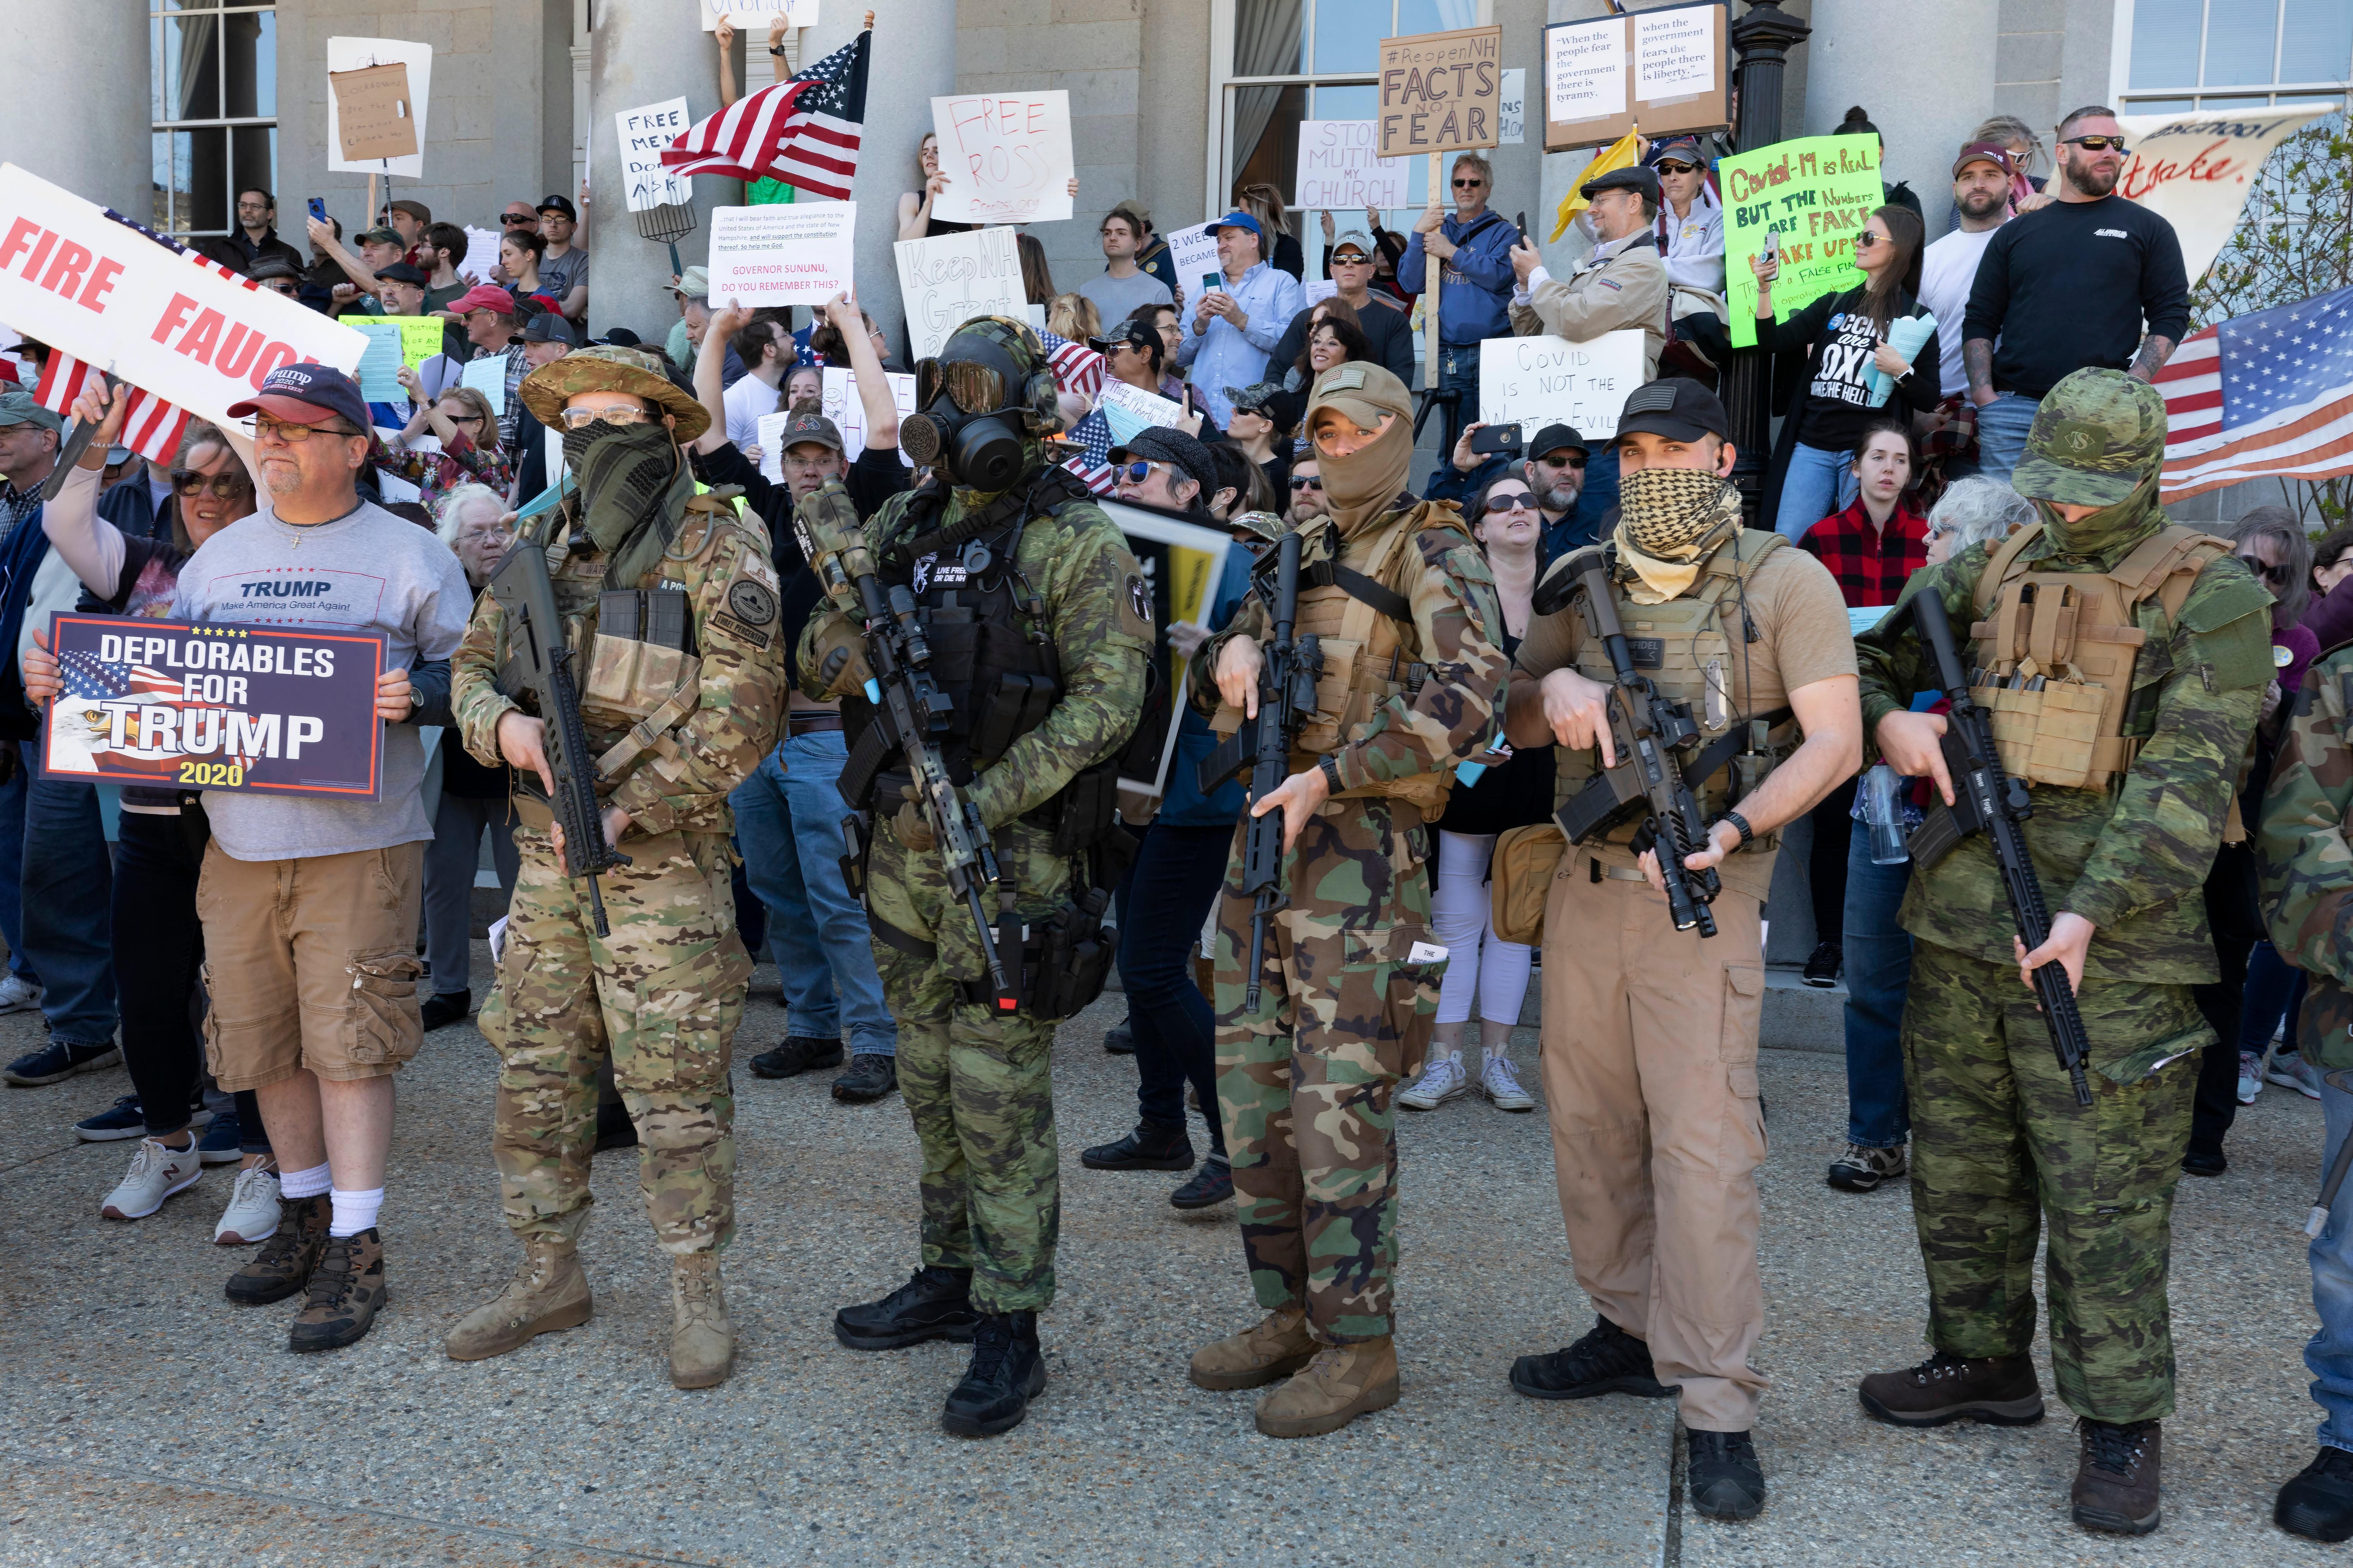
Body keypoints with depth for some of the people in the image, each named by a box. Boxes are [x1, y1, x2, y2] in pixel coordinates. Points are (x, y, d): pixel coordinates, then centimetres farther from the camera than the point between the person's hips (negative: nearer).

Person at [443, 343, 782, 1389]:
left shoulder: (719, 554, -8)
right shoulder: (539, 547, 11)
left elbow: (740, 720, -15)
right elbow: (472, 666, 15)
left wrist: (626, 811, -17)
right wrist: (502, 723, -9)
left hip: (664, 864, -6)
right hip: (547, 861, 6)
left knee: (675, 1091, 0)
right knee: (534, 1079, 12)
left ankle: (697, 1295, 14)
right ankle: (549, 1275, 27)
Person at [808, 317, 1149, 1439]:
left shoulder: (1075, 539, -7)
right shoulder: (900, 527, 12)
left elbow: (1107, 698, -15)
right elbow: (816, 663, 14)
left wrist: (983, 803, -22)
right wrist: (851, 652, -12)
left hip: (1013, 849, -6)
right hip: (903, 843, 7)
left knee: (1001, 1095, -4)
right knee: (930, 1082, 16)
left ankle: (1011, 1333, 5)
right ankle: (948, 1280, 31)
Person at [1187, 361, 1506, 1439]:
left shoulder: (1430, 551, -4)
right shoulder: (1301, 550, 19)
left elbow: (1470, 691, -19)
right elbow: (1217, 657, 24)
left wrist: (1328, 777, -22)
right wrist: (1230, 658, -2)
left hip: (1359, 851, -8)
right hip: (1263, 835, 8)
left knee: (1340, 1100, -7)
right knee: (1252, 1089, 11)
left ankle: (1359, 1345, 4)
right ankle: (1290, 1314, 23)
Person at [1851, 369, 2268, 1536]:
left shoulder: (2209, 595, -5)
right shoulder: (1988, 570, 11)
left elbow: (2189, 775, -14)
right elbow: (1867, 661, 19)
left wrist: (2092, 912, -24)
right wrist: (1888, 719, -6)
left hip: (2106, 949, -5)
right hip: (1958, 927, 6)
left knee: (2104, 1197, 0)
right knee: (1959, 1171, 16)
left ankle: (2121, 1420, 14)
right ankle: (1983, 1362, 34)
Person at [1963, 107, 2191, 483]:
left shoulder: (2148, 229, 12)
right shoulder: (2015, 234, 16)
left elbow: (2170, 316, 6)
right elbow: (1980, 321, 13)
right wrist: (1984, 396, -1)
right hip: (2011, 408, 1)